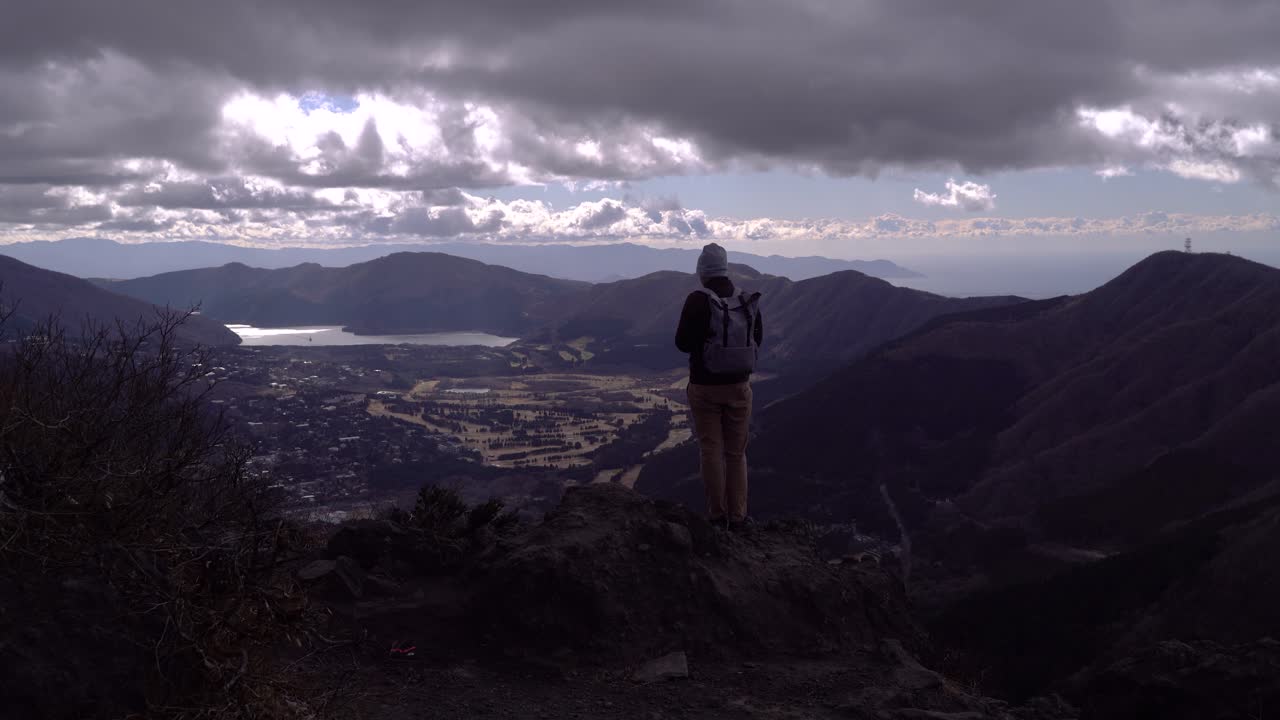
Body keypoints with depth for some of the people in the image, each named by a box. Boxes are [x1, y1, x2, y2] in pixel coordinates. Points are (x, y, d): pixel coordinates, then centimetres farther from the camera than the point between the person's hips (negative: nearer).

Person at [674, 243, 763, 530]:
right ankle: (737, 516, 15)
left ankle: (717, 514, 11)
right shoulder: (749, 301, -4)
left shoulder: (697, 301, -15)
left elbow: (683, 343, -12)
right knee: (736, 453, 12)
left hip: (704, 387, -3)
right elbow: (758, 338, 8)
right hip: (739, 386, 3)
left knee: (711, 451, 8)